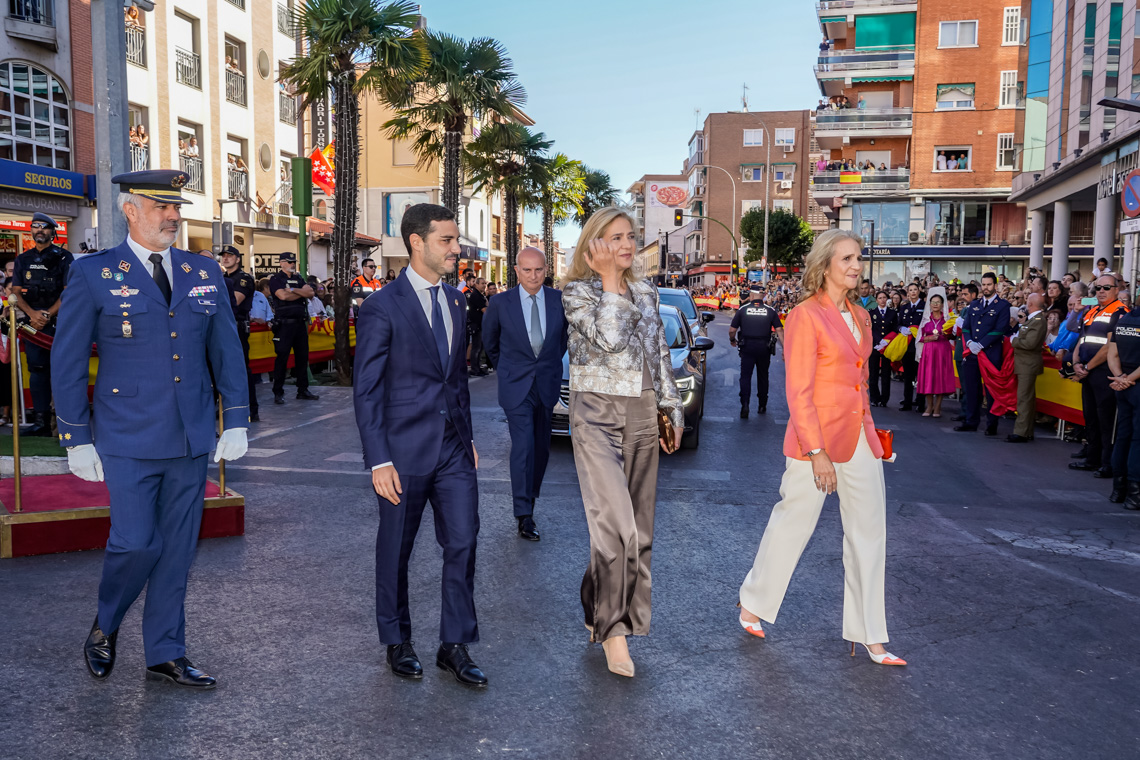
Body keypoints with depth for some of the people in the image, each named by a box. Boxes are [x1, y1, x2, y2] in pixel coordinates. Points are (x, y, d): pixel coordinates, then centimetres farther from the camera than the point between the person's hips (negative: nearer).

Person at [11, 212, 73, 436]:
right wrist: (32, 313, -8)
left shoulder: (64, 257, 2)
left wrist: (47, 315, -12)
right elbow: (16, 292, 10)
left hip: (58, 323, -4)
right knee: (37, 371, 3)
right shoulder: (23, 259, 15)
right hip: (33, 324, 4)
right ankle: (41, 422, 6)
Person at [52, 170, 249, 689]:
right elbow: (67, 363, -1)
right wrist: (77, 439, -3)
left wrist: (235, 422, 4)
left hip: (192, 440, 4)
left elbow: (227, 352, 10)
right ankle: (105, 626, 26)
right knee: (136, 543, -6)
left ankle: (165, 655, 23)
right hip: (129, 441, -4)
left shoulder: (205, 275, 8)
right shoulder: (93, 275, -2)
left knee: (177, 550, 9)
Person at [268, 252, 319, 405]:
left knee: (303, 357, 8)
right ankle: (278, 393, 2)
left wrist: (293, 290, -9)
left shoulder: (299, 279, 17)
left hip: (300, 322, 6)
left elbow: (310, 293, 3)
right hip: (284, 323, -6)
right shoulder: (276, 279, 0)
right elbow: (283, 296, -16)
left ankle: (303, 390, 16)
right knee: (282, 358, -4)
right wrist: (302, 292, -2)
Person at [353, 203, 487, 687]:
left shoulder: (455, 301, 10)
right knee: (395, 551, 10)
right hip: (405, 451, -5)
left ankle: (454, 646, 18)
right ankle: (397, 642, 30)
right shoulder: (382, 307, -10)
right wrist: (378, 461, -14)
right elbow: (366, 390, -10)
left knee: (462, 544, 4)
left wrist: (468, 435, 15)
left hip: (453, 448, 5)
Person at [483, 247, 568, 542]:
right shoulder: (500, 304, -7)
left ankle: (529, 498, 30)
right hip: (516, 387, -3)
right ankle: (524, 516, -6)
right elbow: (489, 341, 10)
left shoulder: (560, 300, -1)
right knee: (523, 446, -11)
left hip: (548, 385, 3)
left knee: (541, 448, 10)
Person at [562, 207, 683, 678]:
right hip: (596, 413, -6)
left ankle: (601, 611, 23)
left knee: (639, 525, 7)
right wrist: (607, 280, -12)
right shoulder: (576, 291, -2)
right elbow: (607, 338, -19)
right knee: (615, 523, -15)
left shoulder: (646, 292, 14)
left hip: (642, 414, 6)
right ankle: (613, 627, -4)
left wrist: (673, 409, 15)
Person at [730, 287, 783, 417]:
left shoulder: (742, 310, -1)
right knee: (763, 376, 15)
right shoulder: (770, 311, 1)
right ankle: (762, 406, 24)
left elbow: (732, 330, 0)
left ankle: (745, 404, -15)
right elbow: (779, 330, -4)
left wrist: (732, 340, 20)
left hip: (747, 347, -1)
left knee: (745, 376, 1)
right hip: (764, 348, 1)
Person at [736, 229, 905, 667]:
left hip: (860, 439, 7)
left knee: (869, 533, 8)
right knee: (793, 524, 5)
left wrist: (868, 428, 14)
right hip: (817, 437, -7)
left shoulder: (860, 317, 12)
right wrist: (816, 451, -19)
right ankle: (753, 602, 29)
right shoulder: (806, 316, -11)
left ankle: (868, 635, 18)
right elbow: (798, 392, -15)